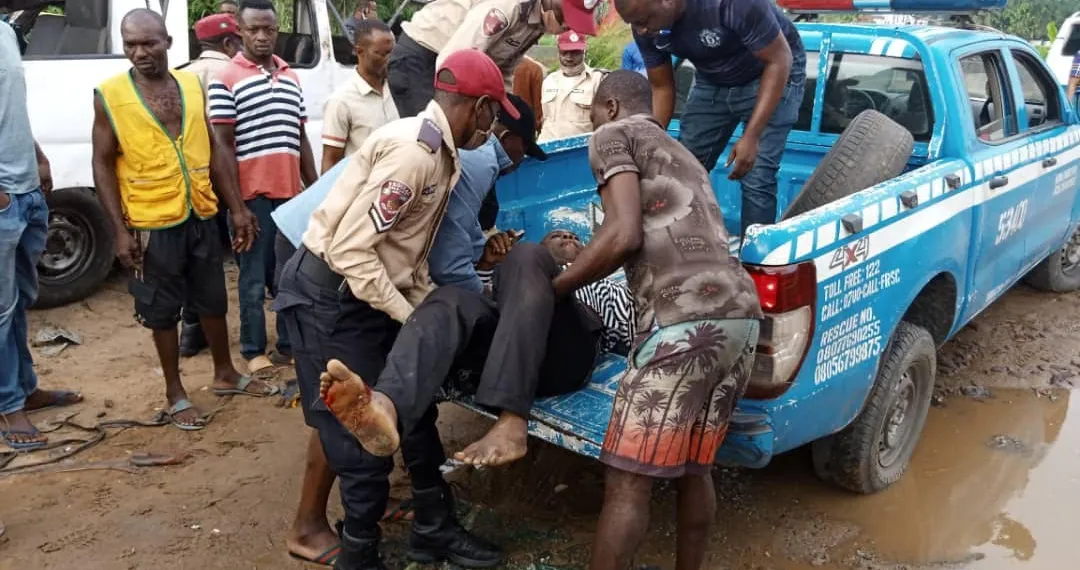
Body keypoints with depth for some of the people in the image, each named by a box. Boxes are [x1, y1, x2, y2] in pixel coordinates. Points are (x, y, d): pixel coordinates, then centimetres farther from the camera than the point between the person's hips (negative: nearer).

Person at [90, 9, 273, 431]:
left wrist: (237, 209, 5)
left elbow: (214, 152, 8)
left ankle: (225, 374, 36)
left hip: (202, 217, 4)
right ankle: (175, 394, 24)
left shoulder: (193, 85, 4)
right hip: (152, 224, -3)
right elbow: (103, 166, -6)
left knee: (213, 300, 17)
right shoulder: (110, 95, -7)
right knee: (163, 312, 8)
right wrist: (121, 229, -12)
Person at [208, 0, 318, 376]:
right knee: (254, 278, 4)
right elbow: (223, 144, -6)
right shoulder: (226, 80, -3)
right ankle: (253, 350, 15)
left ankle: (290, 344, 22)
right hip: (253, 194, -5)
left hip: (291, 192, 5)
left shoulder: (291, 78, 14)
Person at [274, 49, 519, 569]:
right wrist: (412, 320, -20)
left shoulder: (436, 151, 8)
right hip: (330, 295, -10)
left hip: (367, 292, 10)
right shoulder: (414, 151, -24)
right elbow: (351, 249, -26)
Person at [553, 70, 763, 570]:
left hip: (686, 321, -9)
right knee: (694, 467, 20)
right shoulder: (682, 156, 33)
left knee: (628, 479, -2)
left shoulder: (614, 135, 9)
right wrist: (579, 258, 42)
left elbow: (624, 235, -6)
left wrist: (552, 289, 6)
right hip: (741, 314, 9)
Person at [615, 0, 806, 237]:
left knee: (755, 179, -15)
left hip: (772, 74, -5)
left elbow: (779, 60, -27)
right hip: (713, 81, 6)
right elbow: (661, 88, -5)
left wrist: (751, 137, -32)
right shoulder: (646, 28, -19)